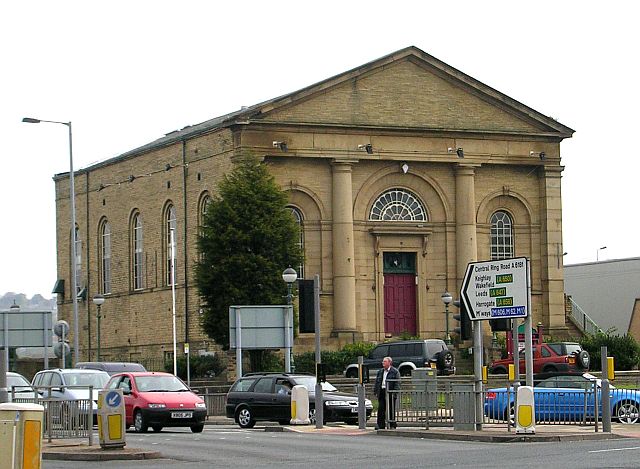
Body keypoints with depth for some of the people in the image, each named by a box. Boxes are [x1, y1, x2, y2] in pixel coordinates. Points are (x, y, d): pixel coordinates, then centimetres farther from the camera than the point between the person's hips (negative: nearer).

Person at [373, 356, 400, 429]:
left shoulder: (395, 371, -1)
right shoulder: (380, 371, 17)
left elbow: (397, 383, -6)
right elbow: (377, 382, 19)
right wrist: (375, 391, 10)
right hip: (382, 392, 5)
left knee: (391, 410, 1)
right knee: (381, 409, -1)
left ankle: (392, 425, 7)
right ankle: (380, 425, 0)